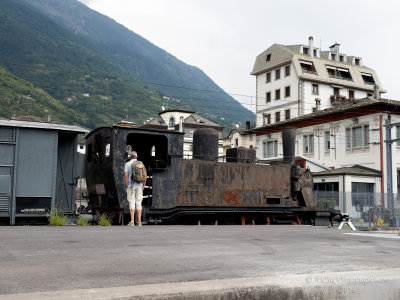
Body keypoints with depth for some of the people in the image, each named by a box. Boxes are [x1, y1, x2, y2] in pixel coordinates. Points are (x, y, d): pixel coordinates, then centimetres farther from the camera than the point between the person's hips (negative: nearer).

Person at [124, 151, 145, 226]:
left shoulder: (127, 164, -2)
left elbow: (126, 175, -10)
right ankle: (139, 221, 3)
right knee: (138, 203, 6)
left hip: (131, 185, -2)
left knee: (132, 203, -2)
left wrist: (126, 185, -5)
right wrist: (143, 185, 10)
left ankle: (132, 221, -10)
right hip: (139, 186, 2)